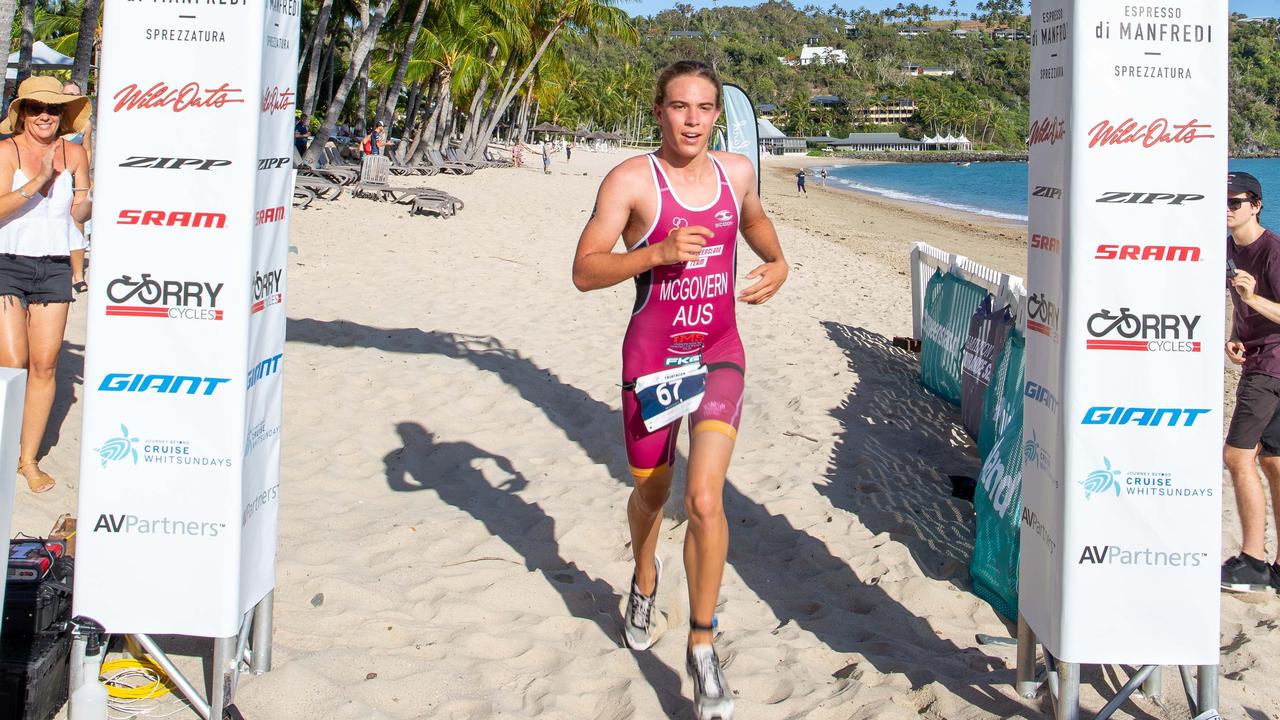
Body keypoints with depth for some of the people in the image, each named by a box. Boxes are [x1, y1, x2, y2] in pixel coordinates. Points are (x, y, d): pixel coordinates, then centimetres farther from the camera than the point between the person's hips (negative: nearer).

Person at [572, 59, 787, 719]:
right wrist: (657, 252, -27)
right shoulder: (632, 180, -10)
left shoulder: (736, 171, 5)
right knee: (651, 493, 18)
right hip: (652, 356, -1)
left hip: (719, 353, 2)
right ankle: (645, 581, 52)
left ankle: (702, 648, -2)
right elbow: (584, 270, -14)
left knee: (704, 499, -15)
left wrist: (777, 263, 11)